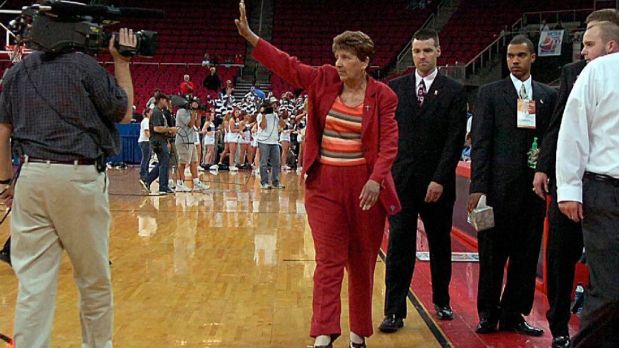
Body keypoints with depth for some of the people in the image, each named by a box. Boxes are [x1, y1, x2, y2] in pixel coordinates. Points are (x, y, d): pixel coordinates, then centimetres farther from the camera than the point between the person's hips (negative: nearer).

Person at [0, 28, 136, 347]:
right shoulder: (84, 66, -4)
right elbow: (124, 114, 6)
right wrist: (122, 62, 11)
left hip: (30, 176, 4)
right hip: (78, 177, -4)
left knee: (34, 280, 4)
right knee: (93, 277, 11)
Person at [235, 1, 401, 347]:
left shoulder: (383, 96, -5)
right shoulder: (324, 80, 2)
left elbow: (388, 142, -11)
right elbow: (287, 65, 1)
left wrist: (376, 180, -25)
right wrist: (250, 36, -8)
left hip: (365, 187, -1)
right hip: (325, 185, 1)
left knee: (362, 262, 10)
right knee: (329, 261, -2)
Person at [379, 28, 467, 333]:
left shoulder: (454, 91, 0)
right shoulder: (396, 88, 6)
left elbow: (455, 140, -6)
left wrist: (440, 179, -13)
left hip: (437, 182, 0)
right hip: (401, 179, 1)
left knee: (440, 243, 13)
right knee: (399, 244, -2)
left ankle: (442, 301, 31)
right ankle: (395, 311, 2)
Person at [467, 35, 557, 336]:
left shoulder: (548, 96, 12)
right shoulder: (490, 93, 3)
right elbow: (480, 142, -2)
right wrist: (478, 187, -9)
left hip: (534, 186, 3)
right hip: (499, 186, -3)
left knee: (526, 255, 7)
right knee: (493, 254, 4)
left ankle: (513, 314, 19)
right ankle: (488, 314, 18)